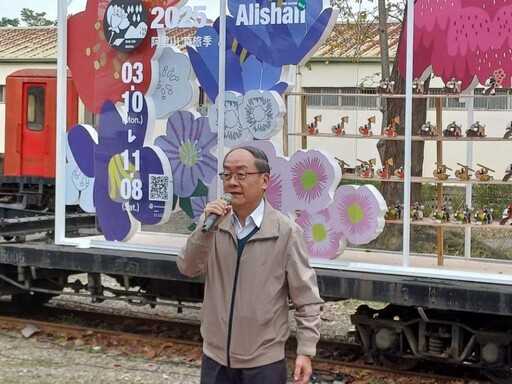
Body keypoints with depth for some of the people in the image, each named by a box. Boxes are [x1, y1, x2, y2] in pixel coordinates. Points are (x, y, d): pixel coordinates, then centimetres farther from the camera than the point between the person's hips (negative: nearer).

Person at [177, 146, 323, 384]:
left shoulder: (287, 232, -11)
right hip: (215, 358, 3)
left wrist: (305, 351, -9)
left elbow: (306, 299, -7)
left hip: (263, 363, -3)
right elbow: (188, 268, -9)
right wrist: (207, 228, -21)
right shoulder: (214, 222, 1)